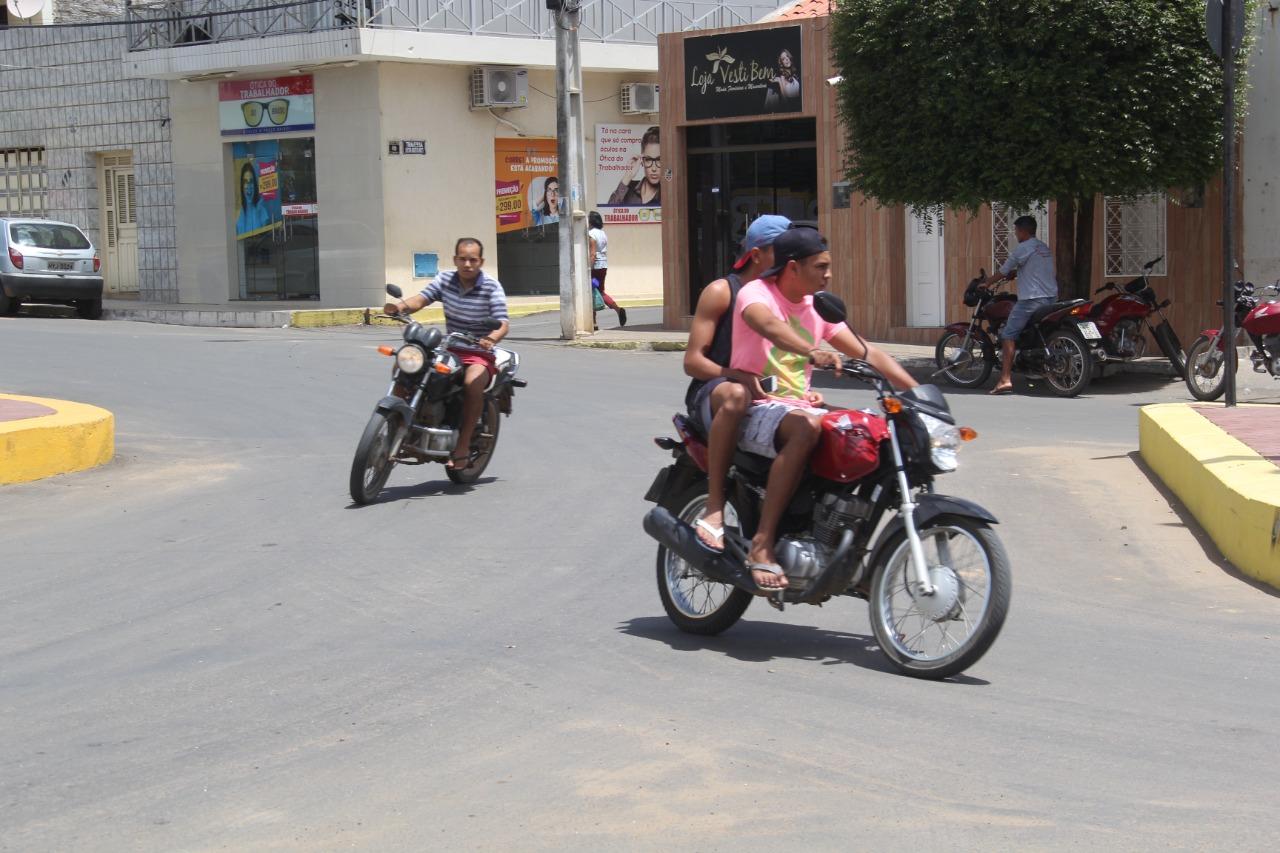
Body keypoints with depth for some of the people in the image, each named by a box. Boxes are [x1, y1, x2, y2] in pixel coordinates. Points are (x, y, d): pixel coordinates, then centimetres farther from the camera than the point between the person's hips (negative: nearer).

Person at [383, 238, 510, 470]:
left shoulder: (491, 286, -9)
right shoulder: (445, 279, 3)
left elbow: (503, 324, -17)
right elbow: (421, 299, -8)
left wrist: (492, 338, -40)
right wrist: (402, 305, -31)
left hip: (479, 354, -5)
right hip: (449, 349, 5)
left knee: (473, 382, -37)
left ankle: (463, 445, -28)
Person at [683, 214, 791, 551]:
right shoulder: (721, 292, -3)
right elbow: (692, 361, -8)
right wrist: (740, 377, -25)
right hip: (711, 392, -6)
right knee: (736, 396, -42)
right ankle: (714, 509, -42)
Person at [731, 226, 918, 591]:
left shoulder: (816, 307, 14)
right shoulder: (756, 293, -8)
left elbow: (866, 353, 13)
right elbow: (767, 323, -32)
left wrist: (919, 392, 2)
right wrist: (812, 352, -51)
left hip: (799, 406, 7)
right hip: (756, 408, -7)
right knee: (805, 428, -38)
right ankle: (762, 544, -38)